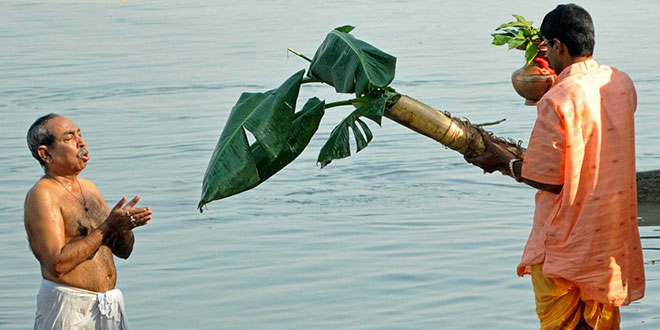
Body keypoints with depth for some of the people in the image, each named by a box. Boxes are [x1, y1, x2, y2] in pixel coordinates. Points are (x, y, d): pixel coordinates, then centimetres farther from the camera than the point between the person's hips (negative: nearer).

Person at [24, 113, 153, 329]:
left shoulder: (89, 188, 13)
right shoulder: (42, 196, -11)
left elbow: (123, 251, 16)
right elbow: (57, 264, -22)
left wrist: (124, 226, -6)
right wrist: (107, 228, -20)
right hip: (69, 310, -7)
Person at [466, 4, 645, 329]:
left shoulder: (557, 101, -22)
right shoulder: (622, 83, 0)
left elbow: (549, 178, -19)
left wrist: (502, 162, -1)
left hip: (566, 239, -7)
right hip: (612, 232, 7)